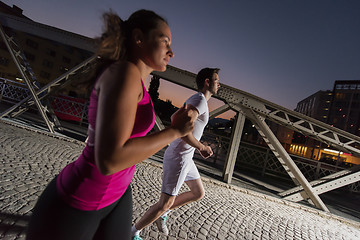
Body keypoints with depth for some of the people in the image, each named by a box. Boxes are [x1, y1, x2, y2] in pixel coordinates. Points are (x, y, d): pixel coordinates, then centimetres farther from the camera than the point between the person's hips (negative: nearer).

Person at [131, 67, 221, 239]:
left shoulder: (195, 100, 15)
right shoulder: (200, 100, -17)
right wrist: (201, 147, -15)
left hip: (185, 157, 10)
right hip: (178, 158, -10)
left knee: (199, 193, 19)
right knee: (166, 203, 2)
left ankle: (163, 213, 28)